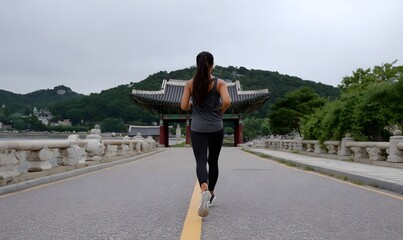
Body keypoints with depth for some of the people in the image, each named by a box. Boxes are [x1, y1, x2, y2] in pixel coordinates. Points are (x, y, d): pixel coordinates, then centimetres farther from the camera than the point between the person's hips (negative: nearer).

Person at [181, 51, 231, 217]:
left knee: (201, 162, -5)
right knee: (213, 161, 17)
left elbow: (184, 106, -3)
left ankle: (205, 191, -33)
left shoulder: (190, 84, 0)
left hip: (197, 129, 0)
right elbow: (227, 101, -18)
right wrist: (220, 111, 2)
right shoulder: (219, 83, -3)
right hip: (216, 128, 1)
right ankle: (211, 194, 29)